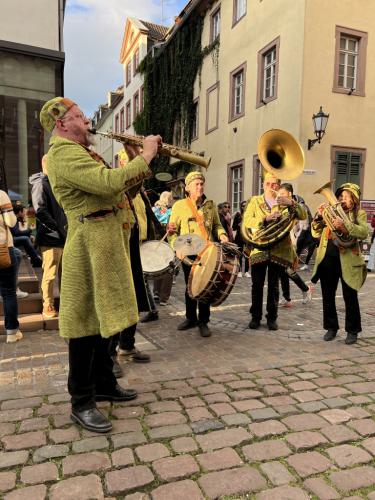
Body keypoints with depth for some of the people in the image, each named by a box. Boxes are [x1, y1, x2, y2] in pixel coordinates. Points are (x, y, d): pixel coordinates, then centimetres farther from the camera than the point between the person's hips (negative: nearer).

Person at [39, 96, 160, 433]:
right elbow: (110, 183, -28)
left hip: (107, 245, 10)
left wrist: (137, 161, 8)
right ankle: (82, 402, 9)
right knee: (87, 323, -4)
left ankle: (104, 383, 28)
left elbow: (118, 189, 21)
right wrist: (145, 157, -15)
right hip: (90, 247, -10)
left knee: (103, 318, 15)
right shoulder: (64, 153, -12)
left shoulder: (78, 153, 23)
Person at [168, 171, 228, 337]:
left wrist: (222, 234, -3)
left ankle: (203, 321, 11)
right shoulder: (179, 205, 2)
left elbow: (217, 225, 18)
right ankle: (191, 318, 26)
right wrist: (177, 247, -15)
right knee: (190, 286, 10)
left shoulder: (210, 205, 11)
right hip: (188, 253, -1)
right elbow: (172, 231, 0)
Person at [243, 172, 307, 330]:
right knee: (257, 285, 4)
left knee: (274, 285, 7)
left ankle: (272, 318, 17)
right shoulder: (255, 201, 8)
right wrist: (265, 219, -21)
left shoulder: (284, 202, 9)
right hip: (259, 249, 0)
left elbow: (303, 215, -3)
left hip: (279, 250, 0)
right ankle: (255, 317, 15)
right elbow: (247, 221, -7)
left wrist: (291, 203, -19)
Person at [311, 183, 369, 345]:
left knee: (350, 298, 4)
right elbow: (316, 233, 9)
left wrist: (345, 224, -25)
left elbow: (364, 233, -13)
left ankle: (352, 331, 19)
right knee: (327, 296, 9)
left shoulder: (359, 214, 5)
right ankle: (331, 327, 24)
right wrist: (319, 216, -4)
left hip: (348, 261, -3)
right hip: (327, 259, 3)